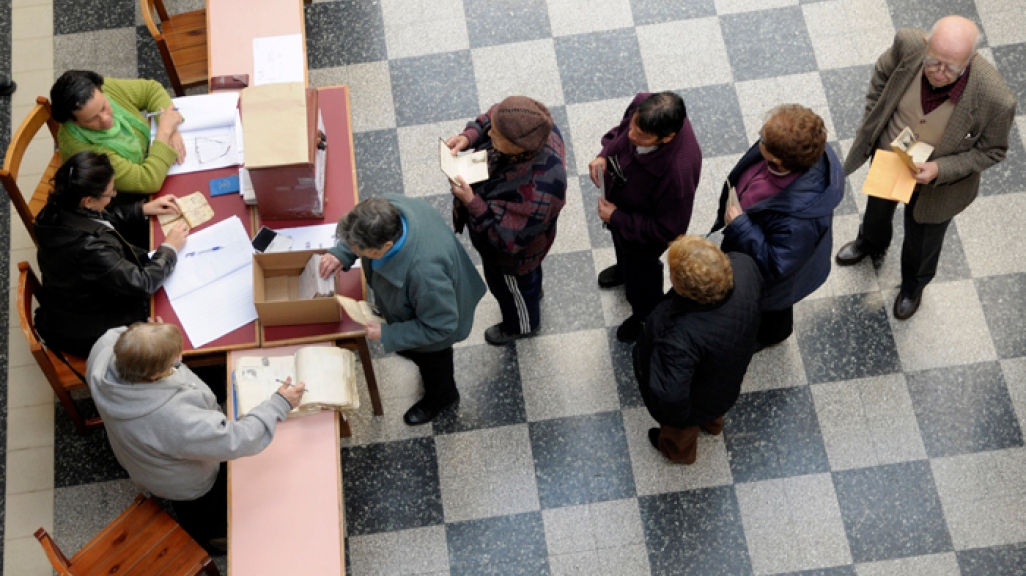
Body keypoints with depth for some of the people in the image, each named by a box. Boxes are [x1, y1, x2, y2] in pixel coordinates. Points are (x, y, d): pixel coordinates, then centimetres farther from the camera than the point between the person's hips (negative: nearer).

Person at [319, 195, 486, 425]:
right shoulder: (387, 207, -32)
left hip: (434, 324, -6)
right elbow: (362, 234, -6)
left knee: (431, 359, 28)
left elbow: (439, 326, -32)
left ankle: (440, 397, 62)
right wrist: (341, 253, -21)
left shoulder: (425, 273, -51)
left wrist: (387, 335, -27)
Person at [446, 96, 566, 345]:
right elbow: (488, 119, -8)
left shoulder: (536, 193, -50)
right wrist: (469, 137, -26)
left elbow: (507, 240, -37)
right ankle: (533, 290, 73)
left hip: (513, 256, -6)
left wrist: (471, 201, -43)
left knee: (509, 286, 28)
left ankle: (522, 325, 62)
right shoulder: (530, 125, -30)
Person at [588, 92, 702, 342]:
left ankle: (646, 317, 60)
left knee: (640, 277, 27)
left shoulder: (679, 172, -48)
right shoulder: (642, 106, -31)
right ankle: (624, 268, 75)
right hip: (617, 201, 6)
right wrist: (604, 155, -22)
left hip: (643, 235, -6)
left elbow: (668, 230, -32)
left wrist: (616, 219, -27)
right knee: (620, 245, 39)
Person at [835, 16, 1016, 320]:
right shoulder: (908, 44, -32)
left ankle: (914, 284, 62)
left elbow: (991, 150, -19)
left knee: (921, 241, 27)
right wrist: (872, 125, -8)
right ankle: (871, 242, 72)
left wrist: (940, 169, -30)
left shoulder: (996, 99, -39)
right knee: (877, 208, 35)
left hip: (935, 182, -2)